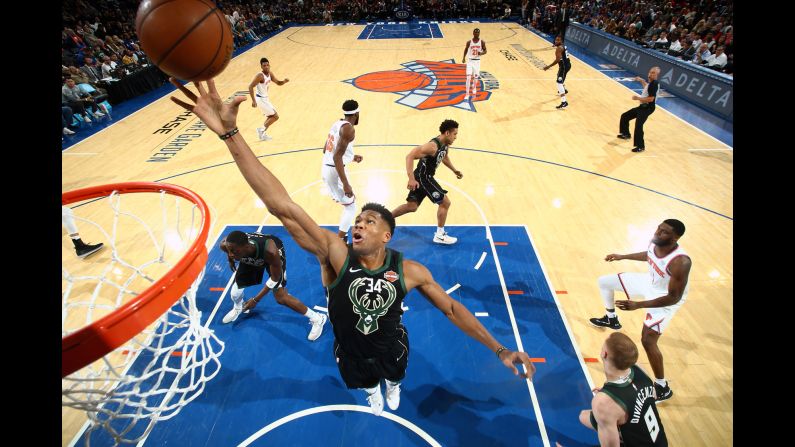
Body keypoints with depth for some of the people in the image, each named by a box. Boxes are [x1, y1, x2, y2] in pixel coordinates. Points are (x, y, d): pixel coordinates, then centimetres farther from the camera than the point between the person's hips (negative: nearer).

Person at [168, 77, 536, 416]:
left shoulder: (410, 271, -28)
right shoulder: (335, 254, -34)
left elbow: (452, 309, -15)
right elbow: (283, 207, -45)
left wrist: (499, 350, -16)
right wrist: (229, 132, -54)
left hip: (391, 349, 0)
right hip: (351, 354, 0)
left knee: (393, 377, 33)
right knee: (367, 385, 32)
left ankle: (393, 386, 72)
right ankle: (373, 391, 71)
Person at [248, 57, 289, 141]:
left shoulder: (270, 73, 3)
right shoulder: (260, 76, -22)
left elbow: (278, 83, 13)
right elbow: (250, 87, -25)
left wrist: (284, 81, -9)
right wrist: (253, 100, -32)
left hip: (265, 98, 9)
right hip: (261, 99, -9)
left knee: (271, 116, 22)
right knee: (275, 116, -5)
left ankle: (262, 133, 26)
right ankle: (261, 130, 3)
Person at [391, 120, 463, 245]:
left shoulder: (445, 144, 4)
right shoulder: (433, 146, -25)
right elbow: (410, 156, -30)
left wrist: (454, 170, 21)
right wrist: (411, 179, -36)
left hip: (425, 177, 9)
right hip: (422, 177, -9)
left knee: (412, 206, 15)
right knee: (445, 202, -3)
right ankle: (440, 235, 11)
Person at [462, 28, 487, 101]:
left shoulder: (482, 42, -5)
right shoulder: (469, 42, -5)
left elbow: (485, 51, 2)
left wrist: (481, 53, -20)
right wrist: (464, 58, 7)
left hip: (477, 61, 1)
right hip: (470, 61, -1)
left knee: (476, 77, 12)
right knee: (468, 78, -12)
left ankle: (474, 88, 44)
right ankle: (467, 94, -9)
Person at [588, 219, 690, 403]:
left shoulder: (680, 262, -39)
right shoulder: (655, 242, -19)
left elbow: (674, 297, -33)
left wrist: (638, 305, -40)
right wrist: (623, 256, 12)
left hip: (666, 298, -8)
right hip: (650, 282, 8)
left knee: (648, 340, -15)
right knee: (604, 282, 13)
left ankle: (662, 388, 8)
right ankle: (611, 319, 41)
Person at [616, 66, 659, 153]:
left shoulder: (654, 84, -19)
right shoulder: (651, 83, 11)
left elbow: (651, 99, -28)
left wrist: (638, 98, -20)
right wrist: (641, 81, 26)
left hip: (648, 108, -11)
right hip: (643, 106, 11)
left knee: (638, 125, -26)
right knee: (624, 116, 20)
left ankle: (640, 146, -21)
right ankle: (626, 134, 39)